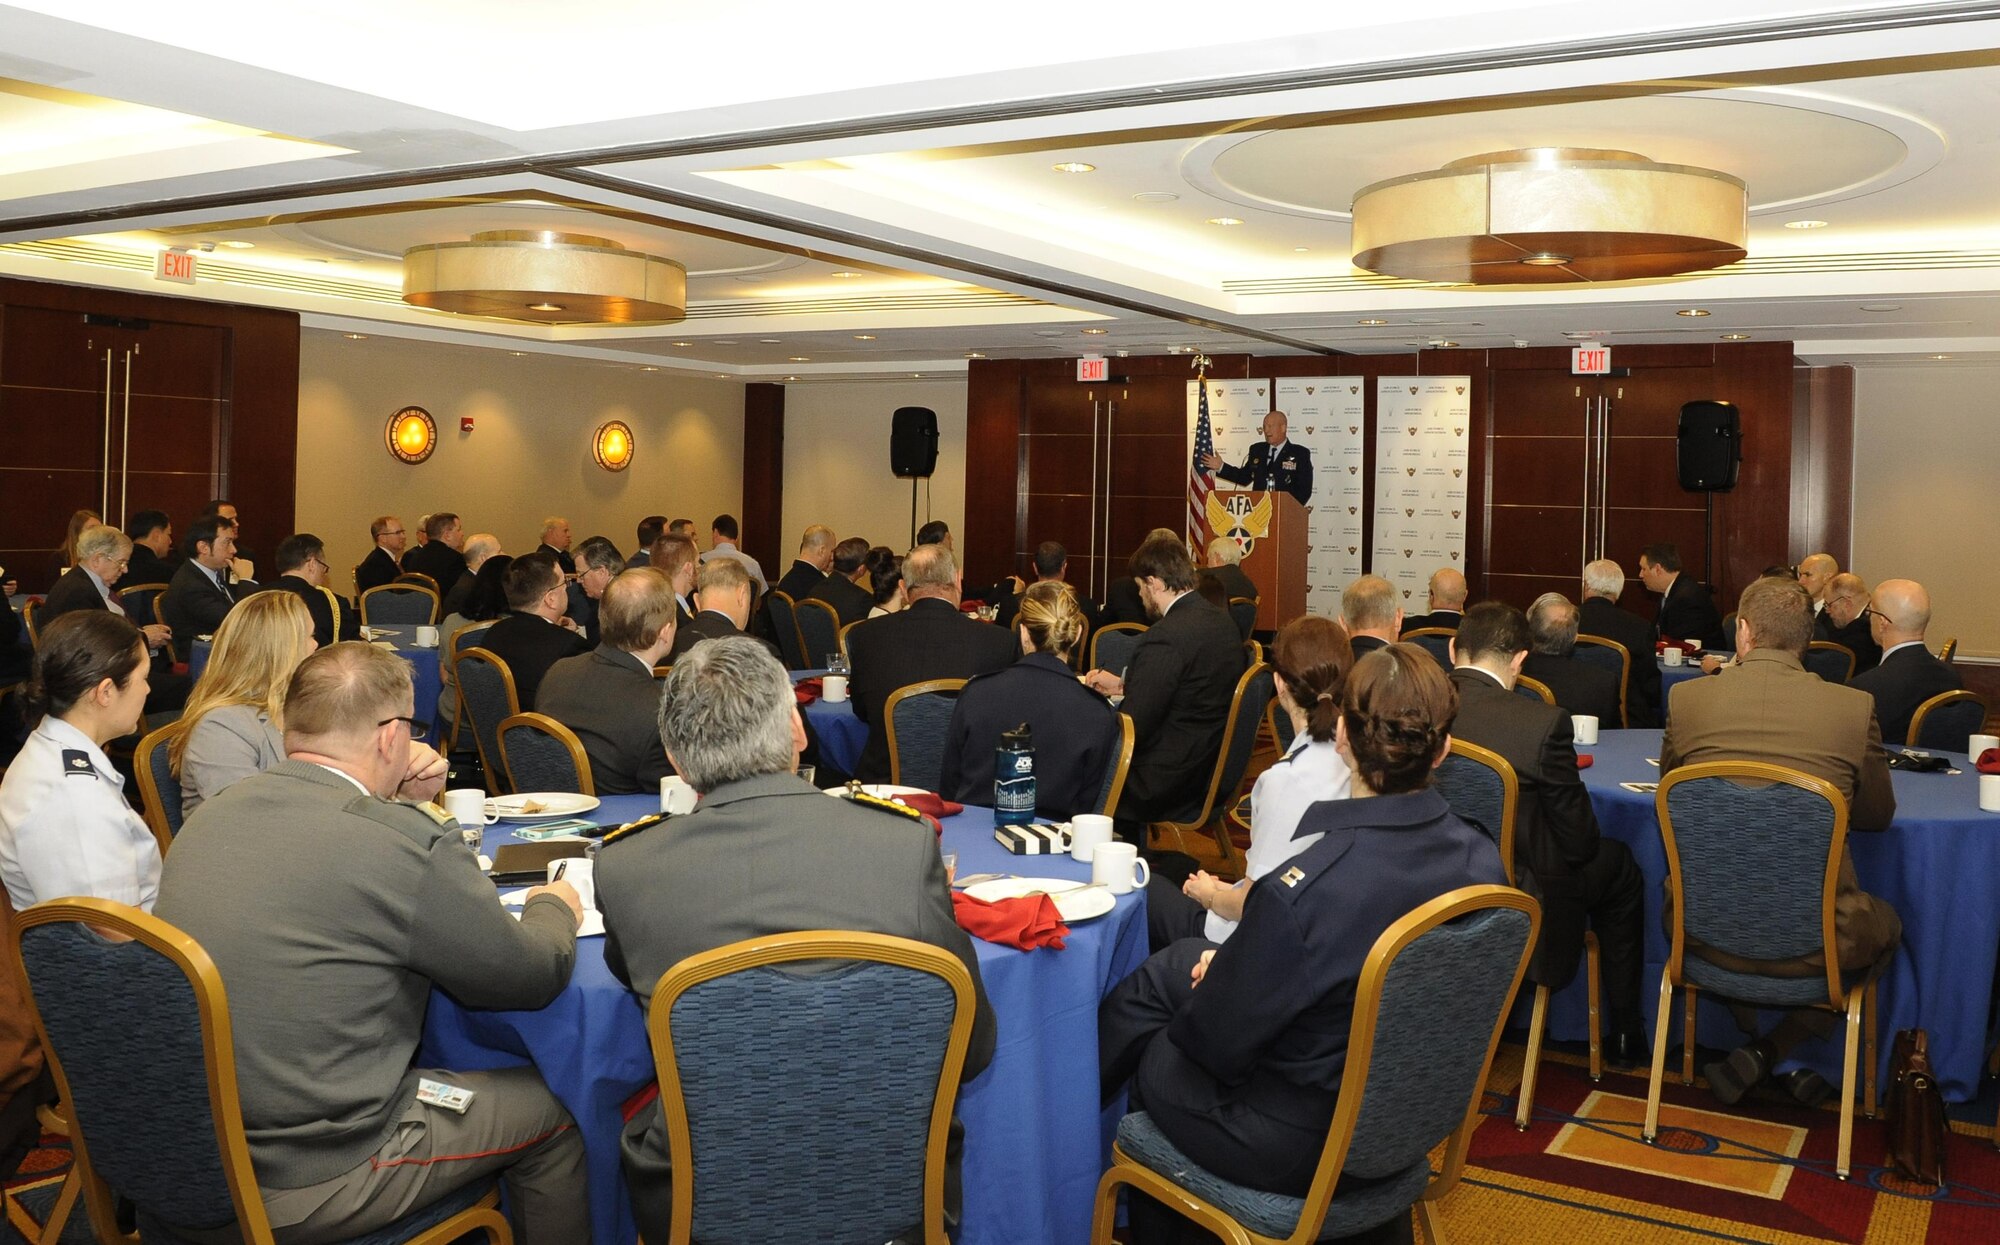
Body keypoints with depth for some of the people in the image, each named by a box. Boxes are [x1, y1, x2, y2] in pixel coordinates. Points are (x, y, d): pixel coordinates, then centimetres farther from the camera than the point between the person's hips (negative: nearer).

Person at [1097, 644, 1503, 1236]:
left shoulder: (1311, 881, -35)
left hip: (1302, 1148, -7)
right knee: (1169, 966, 20)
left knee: (1152, 1055, 23)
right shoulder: (1482, 860, -12)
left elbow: (1218, 1041, -21)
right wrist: (1233, 960, 7)